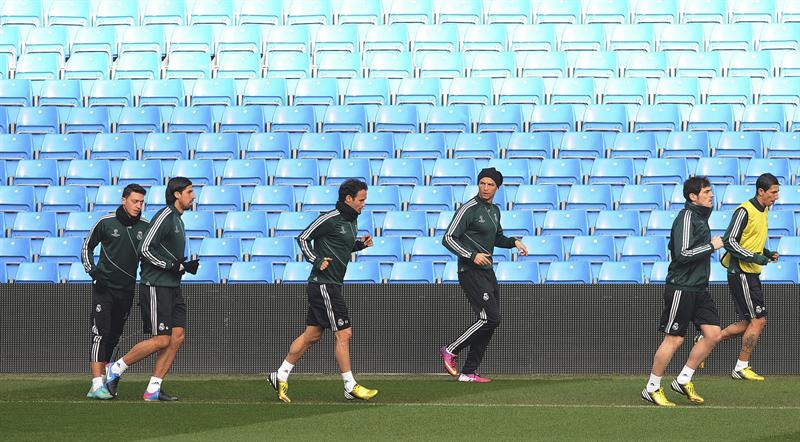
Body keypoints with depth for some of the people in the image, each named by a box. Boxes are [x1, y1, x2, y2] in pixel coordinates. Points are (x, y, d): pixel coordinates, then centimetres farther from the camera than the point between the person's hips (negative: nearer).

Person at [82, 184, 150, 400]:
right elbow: (86, 247, 6)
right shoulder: (106, 223, -6)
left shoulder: (145, 227, 3)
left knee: (114, 337, 9)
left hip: (127, 290, 4)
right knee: (101, 333, -13)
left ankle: (100, 382, 18)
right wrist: (93, 271, -7)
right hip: (104, 286, -4)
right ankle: (96, 385, -19)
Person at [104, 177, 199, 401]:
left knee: (177, 336, 0)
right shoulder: (165, 216, -11)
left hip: (172, 288, 9)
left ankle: (153, 389, 2)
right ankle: (116, 369, 5)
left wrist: (185, 266, 8)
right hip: (156, 288, -9)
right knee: (162, 340, -10)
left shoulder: (177, 220, 19)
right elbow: (145, 248, -18)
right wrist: (172, 266, -17)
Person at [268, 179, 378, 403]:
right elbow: (303, 238, -8)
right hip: (324, 285, -10)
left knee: (312, 335, 11)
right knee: (343, 334, -7)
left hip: (331, 286, 10)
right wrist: (316, 261, -17)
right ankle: (350, 387, -2)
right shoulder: (330, 219, -14)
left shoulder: (352, 221, 14)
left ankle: (280, 376, 18)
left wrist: (360, 244, 9)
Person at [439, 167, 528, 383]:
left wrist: (514, 242, 11)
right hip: (471, 271, -9)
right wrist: (472, 255, -22)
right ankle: (451, 351, 0)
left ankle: (468, 372, 12)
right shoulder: (470, 209, -12)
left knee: (490, 321, 7)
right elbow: (448, 238, -15)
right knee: (490, 318, -15)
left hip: (487, 271, 9)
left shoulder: (494, 210, 14)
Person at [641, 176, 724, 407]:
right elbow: (682, 254, -24)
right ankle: (652, 388, 8)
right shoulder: (687, 217, -15)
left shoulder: (700, 217, 15)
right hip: (681, 288, -9)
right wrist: (712, 246, -18)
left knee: (713, 334, 1)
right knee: (673, 339, -4)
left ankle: (683, 381, 13)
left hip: (699, 288, 9)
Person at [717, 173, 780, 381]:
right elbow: (729, 241, -18)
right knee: (758, 320, -7)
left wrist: (767, 253, 8)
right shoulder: (745, 211, -16)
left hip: (751, 274, 10)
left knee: (748, 323, 11)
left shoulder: (764, 210, 14)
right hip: (741, 273, -10)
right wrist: (754, 257, -21)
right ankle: (741, 367, 2)